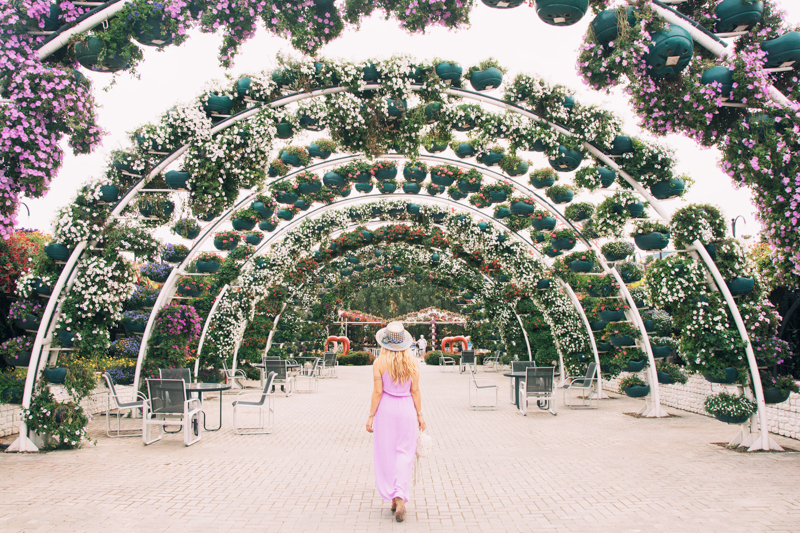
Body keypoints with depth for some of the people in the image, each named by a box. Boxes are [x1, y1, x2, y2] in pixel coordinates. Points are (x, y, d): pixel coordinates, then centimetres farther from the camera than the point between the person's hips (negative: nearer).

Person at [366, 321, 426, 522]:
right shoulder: (412, 363, -4)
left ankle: (393, 498, 19)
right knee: (404, 454, 6)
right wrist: (419, 414, 9)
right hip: (406, 409, 1)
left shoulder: (379, 363, -10)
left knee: (386, 455, 11)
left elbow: (377, 392, -9)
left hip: (385, 409, -1)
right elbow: (415, 391, 0)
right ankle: (401, 498, -7)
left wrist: (371, 416, -1)